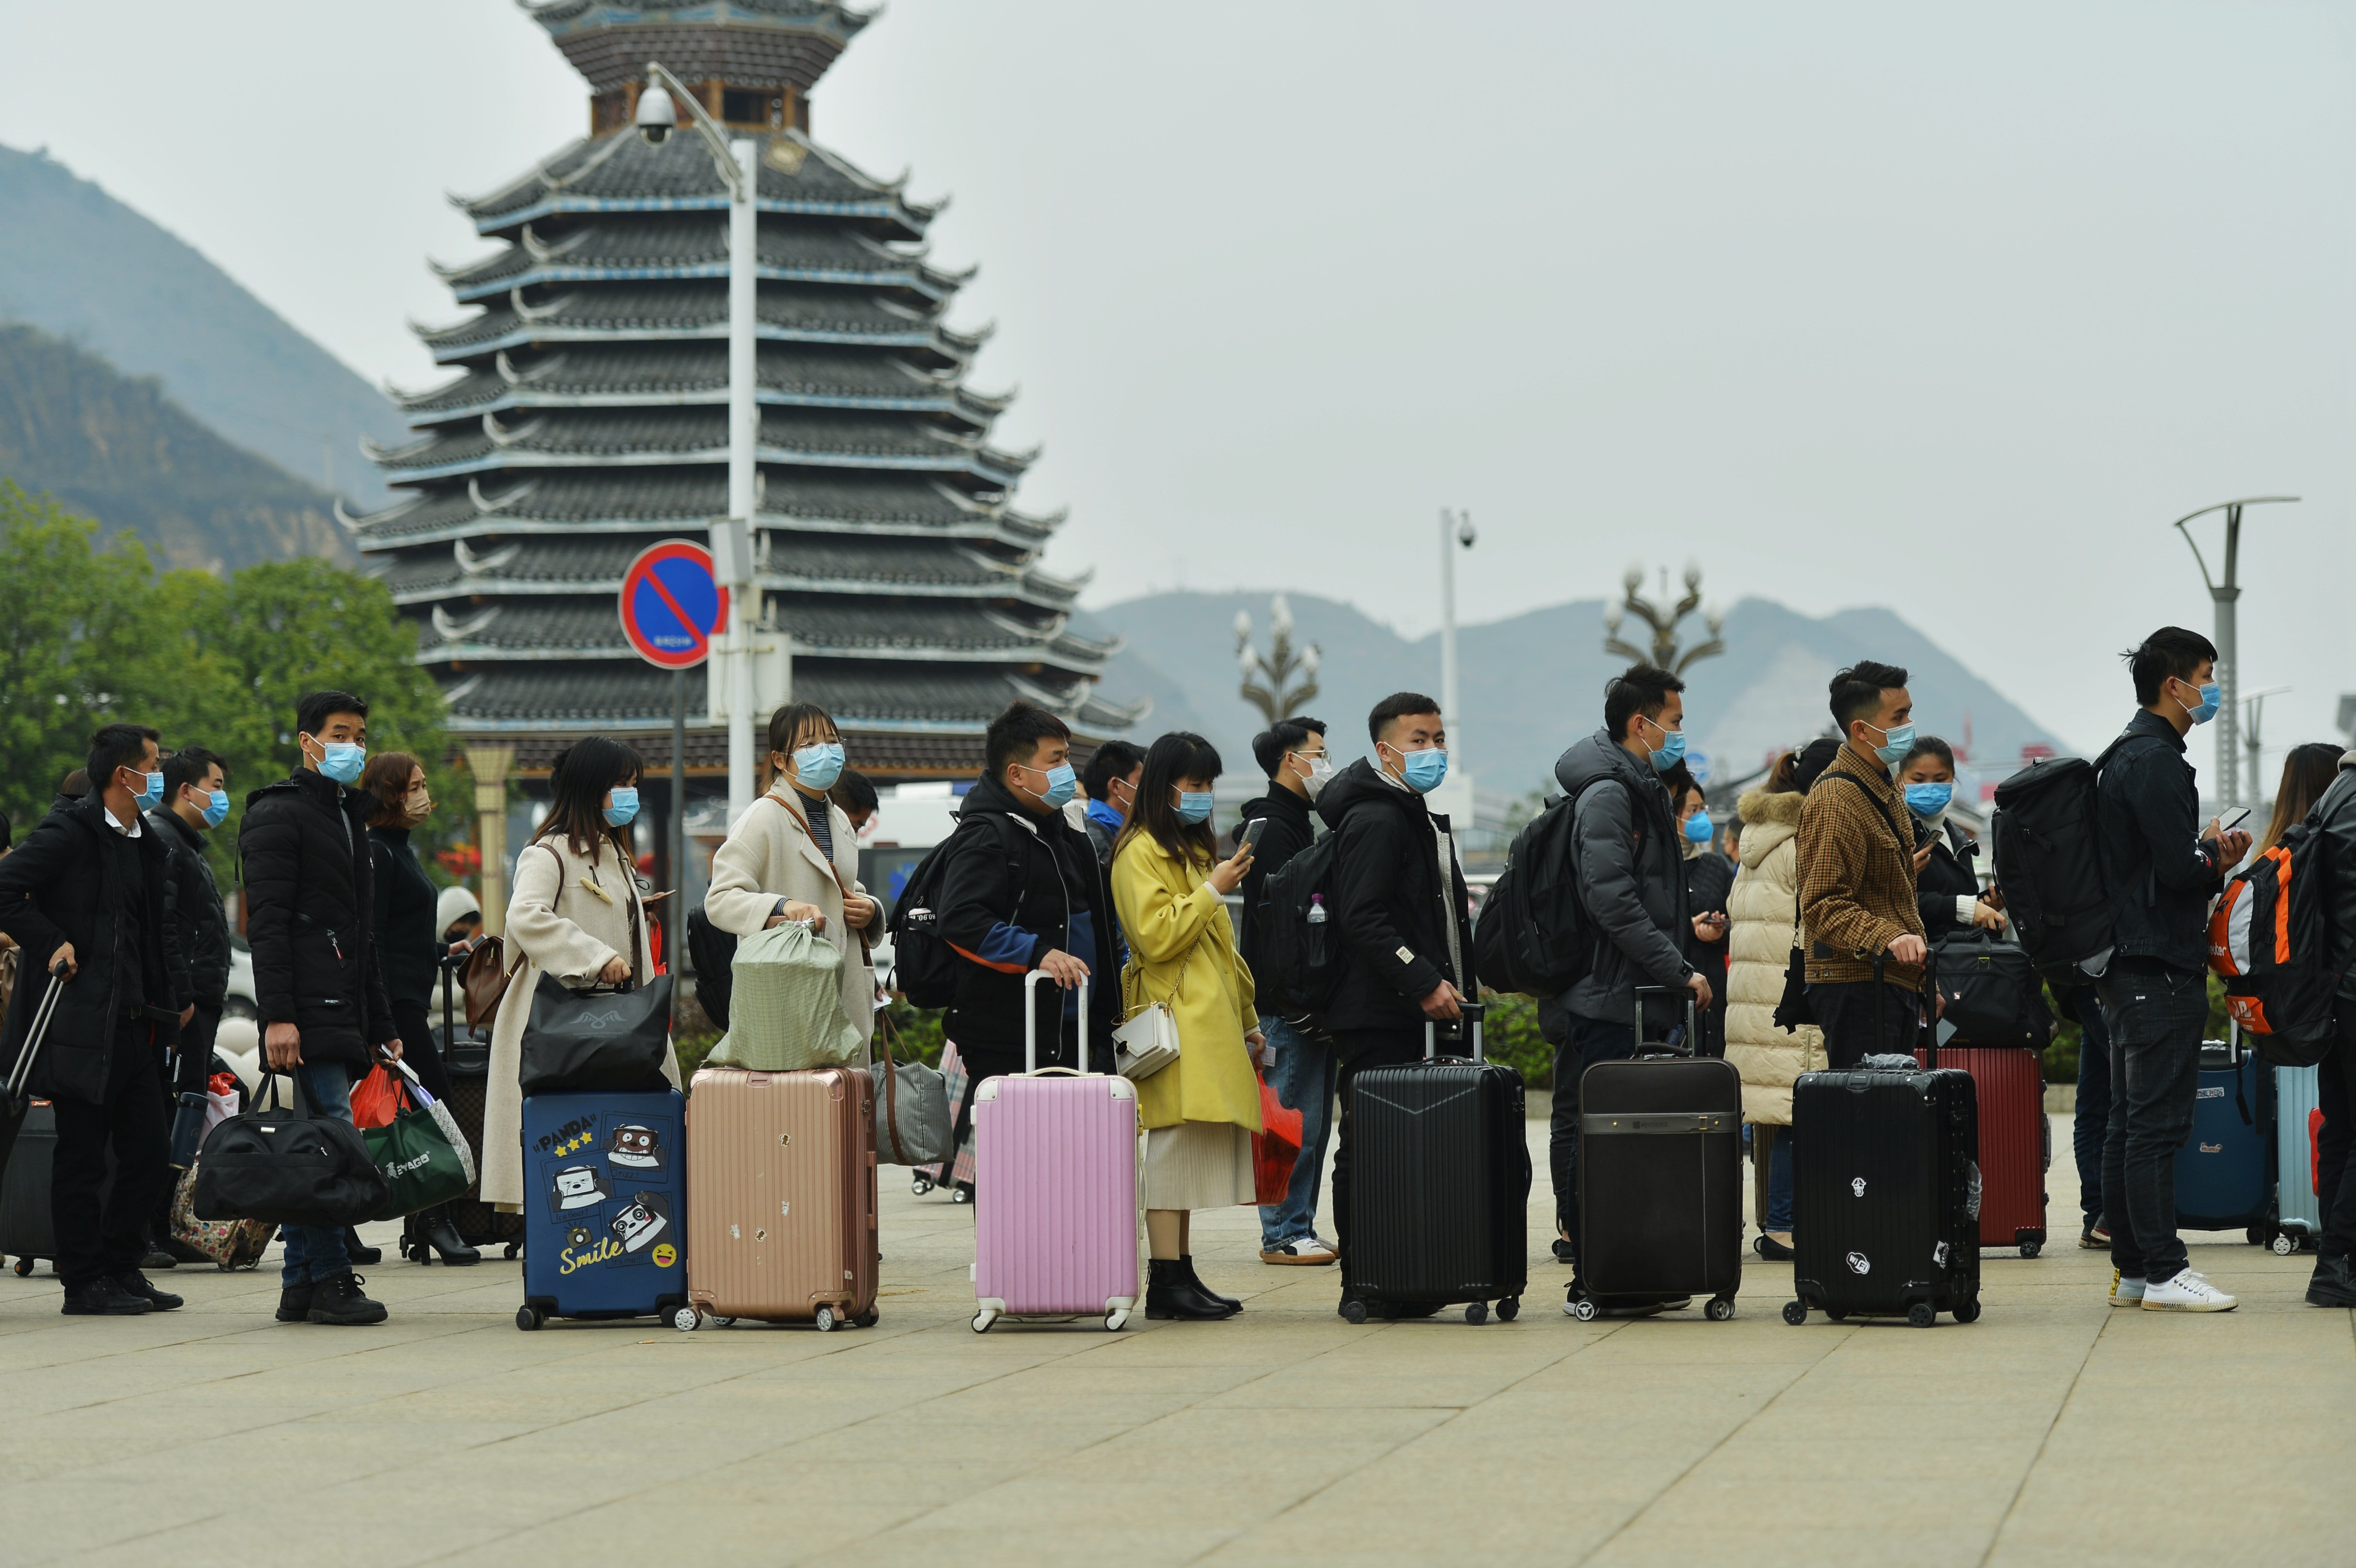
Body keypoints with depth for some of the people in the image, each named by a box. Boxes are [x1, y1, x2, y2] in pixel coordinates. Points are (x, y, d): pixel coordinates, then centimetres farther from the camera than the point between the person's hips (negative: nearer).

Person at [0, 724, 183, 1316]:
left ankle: (121, 1267, 18)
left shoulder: (149, 845, 16)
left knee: (151, 1153, 7)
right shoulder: (68, 832, -8)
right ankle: (84, 1282, 4)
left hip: (134, 1027, 8)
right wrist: (51, 944, -17)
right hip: (82, 1024, -8)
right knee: (82, 1156, -2)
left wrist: (170, 995, 14)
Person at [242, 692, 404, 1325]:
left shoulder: (349, 818, 24)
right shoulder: (279, 814, -5)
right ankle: (330, 1278, -12)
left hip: (344, 1007, 9)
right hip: (308, 1010, -9)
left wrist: (382, 1026, 23)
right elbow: (266, 922, -13)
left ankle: (301, 1285, 8)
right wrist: (277, 1016, -21)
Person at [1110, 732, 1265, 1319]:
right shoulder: (1141, 853, -6)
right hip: (1174, 1022, -9)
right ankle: (1166, 1281, -14)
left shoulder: (1194, 849, 24)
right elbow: (1156, 937, -16)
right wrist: (1213, 891, -11)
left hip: (1209, 1022, 9)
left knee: (1192, 1148, 7)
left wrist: (1245, 1017, 28)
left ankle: (1181, 1274, 8)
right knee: (1175, 1141, -12)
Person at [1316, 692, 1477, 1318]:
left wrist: (1456, 988, 21)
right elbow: (1363, 919, -21)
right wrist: (1425, 984, -23)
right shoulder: (1375, 820, -11)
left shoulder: (1421, 819, 22)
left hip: (1420, 1013, 10)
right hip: (1377, 1017, -10)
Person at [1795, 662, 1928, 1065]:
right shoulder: (1836, 800, -13)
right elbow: (1823, 906, -20)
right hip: (1857, 985, -10)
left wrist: (1923, 979, 26)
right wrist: (1888, 938, -34)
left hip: (1895, 984, 10)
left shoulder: (1886, 791, 20)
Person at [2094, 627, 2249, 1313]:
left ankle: (2131, 1268, 15)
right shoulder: (2155, 761, -14)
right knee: (2157, 1123, -10)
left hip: (2127, 966, 11)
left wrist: (2211, 859, 11)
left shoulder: (2127, 757, 19)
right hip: (2162, 968, -11)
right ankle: (2162, 1272, -10)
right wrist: (2214, 853, -1)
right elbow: (2179, 868, -21)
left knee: (2130, 1123, 11)